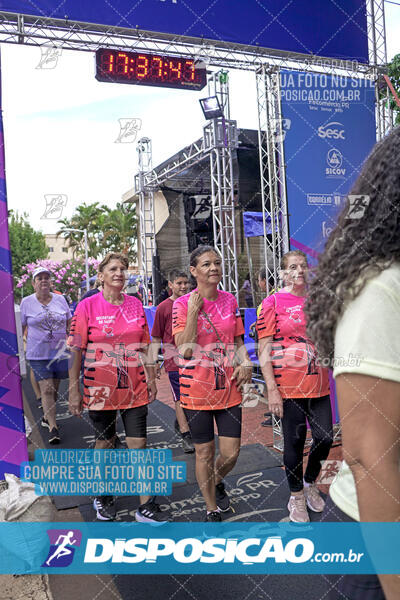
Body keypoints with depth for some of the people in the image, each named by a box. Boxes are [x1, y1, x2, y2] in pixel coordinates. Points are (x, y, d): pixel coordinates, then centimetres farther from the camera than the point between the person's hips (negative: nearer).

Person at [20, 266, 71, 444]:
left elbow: (69, 322, 14)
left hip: (60, 352, 3)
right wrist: (25, 342, 1)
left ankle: (46, 417, 34)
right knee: (46, 390, -9)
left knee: (54, 389, 12)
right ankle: (53, 428, -4)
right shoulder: (26, 302, 0)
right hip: (38, 354, -3)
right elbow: (21, 327, 7)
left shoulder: (60, 299, 5)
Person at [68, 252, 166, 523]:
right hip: (101, 388, -2)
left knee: (139, 444, 2)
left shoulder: (136, 305, 4)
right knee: (105, 443, 13)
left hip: (135, 388, 2)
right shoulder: (87, 306, -5)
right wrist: (74, 391, -8)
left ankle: (146, 507, 13)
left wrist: (151, 379, 9)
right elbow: (76, 351, -6)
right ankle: (103, 496, 36)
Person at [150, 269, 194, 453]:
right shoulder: (163, 308, -4)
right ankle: (185, 436, 4)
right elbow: (156, 338, -1)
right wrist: (154, 362, -6)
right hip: (174, 360, -4)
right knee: (180, 398, -2)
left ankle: (180, 422, 38)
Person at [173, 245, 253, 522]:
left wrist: (245, 364, -4)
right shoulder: (182, 304, -7)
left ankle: (217, 482, 41)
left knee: (231, 453, 6)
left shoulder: (230, 301, 5)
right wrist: (193, 312, -21)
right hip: (197, 390, -3)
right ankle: (212, 509, 31)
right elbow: (185, 349, -16)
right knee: (204, 453, 9)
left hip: (229, 388, 3)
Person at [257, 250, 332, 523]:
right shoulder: (273, 302, -4)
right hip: (289, 386, -5)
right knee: (295, 442, 5)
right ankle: (297, 497, 27)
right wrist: (272, 389, -13)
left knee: (325, 437, 7)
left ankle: (310, 483, 35)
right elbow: (264, 350, -8)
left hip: (319, 384, 5)